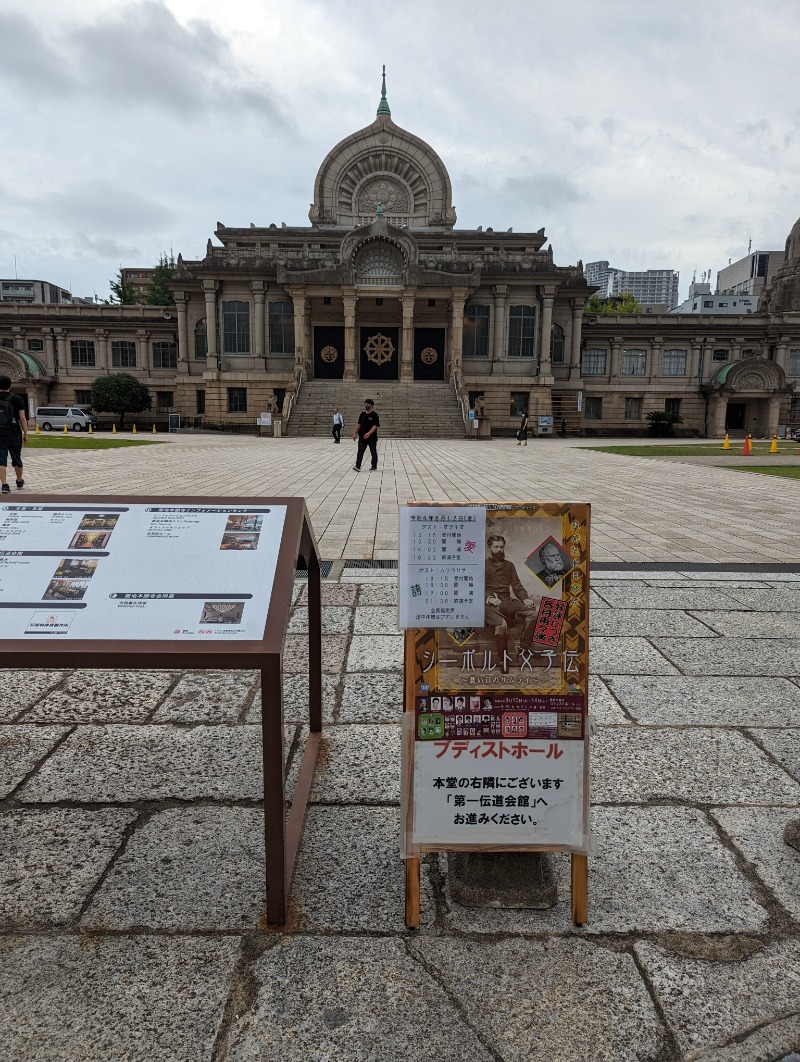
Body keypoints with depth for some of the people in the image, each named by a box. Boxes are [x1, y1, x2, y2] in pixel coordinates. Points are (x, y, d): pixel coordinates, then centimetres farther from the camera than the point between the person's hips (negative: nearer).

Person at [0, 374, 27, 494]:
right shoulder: (16, 399, -4)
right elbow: (22, 418, -7)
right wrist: (25, 434, -1)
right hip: (14, 434, -1)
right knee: (16, 458, 15)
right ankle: (19, 481, 32)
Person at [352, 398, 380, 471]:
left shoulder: (374, 415, -8)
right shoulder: (362, 414, 8)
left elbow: (375, 426, -16)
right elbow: (359, 424, 14)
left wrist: (369, 433, -29)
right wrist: (355, 433, 8)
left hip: (372, 437, -4)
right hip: (362, 437, 4)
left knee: (373, 452, 7)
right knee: (360, 452, -5)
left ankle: (374, 467, 19)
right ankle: (357, 466, -9)